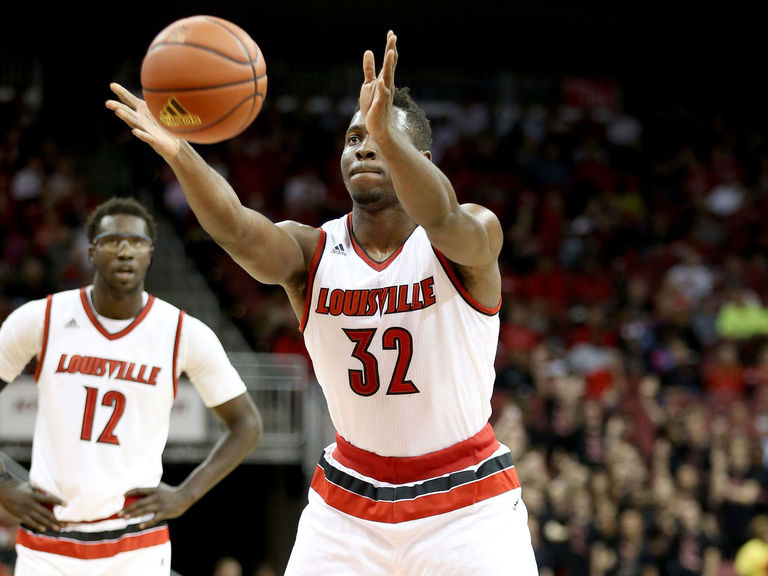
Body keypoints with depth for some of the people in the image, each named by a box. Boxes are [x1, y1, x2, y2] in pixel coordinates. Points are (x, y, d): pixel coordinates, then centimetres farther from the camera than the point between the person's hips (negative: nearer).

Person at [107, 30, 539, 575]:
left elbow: (441, 218, -36)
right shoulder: (311, 252, -5)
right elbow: (239, 230, -27)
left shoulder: (474, 235, -12)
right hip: (349, 503, 2)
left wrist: (386, 130, -56)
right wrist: (180, 154, -47)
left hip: (467, 505, -2)